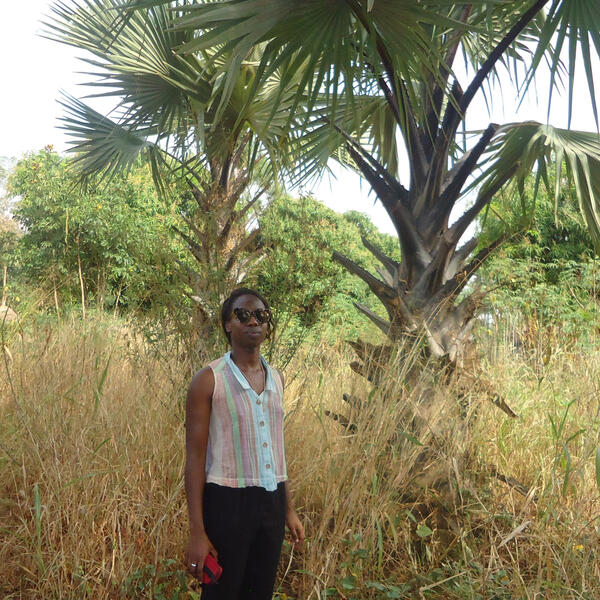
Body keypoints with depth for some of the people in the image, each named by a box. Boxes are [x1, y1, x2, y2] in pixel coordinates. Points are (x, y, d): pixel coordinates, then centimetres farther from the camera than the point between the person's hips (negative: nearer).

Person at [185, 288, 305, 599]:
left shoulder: (276, 378, 8)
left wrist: (289, 509, 16)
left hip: (272, 502, 6)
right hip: (227, 502, -5)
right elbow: (195, 458, -11)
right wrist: (197, 533, -14)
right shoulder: (208, 380, -10)